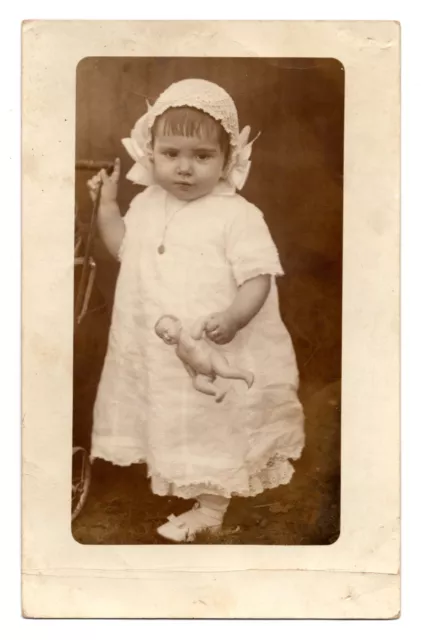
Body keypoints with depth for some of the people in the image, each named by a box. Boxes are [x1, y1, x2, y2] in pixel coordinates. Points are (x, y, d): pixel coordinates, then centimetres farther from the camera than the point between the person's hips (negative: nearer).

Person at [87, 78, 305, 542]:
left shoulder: (237, 216, -17)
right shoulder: (146, 205, 3)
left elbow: (259, 277, -19)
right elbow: (125, 248, 20)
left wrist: (234, 318, -37)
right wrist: (106, 203, 10)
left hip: (217, 354, -6)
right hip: (157, 354, 6)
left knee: (215, 431, 11)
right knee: (170, 425, 23)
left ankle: (211, 508, 28)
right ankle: (174, 483, 46)